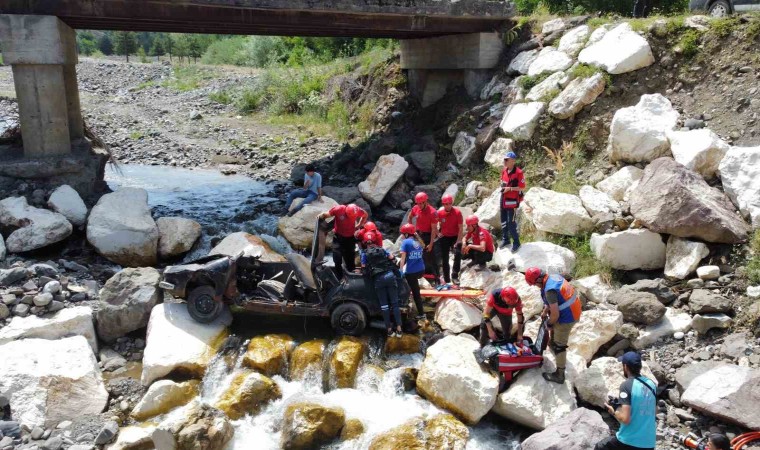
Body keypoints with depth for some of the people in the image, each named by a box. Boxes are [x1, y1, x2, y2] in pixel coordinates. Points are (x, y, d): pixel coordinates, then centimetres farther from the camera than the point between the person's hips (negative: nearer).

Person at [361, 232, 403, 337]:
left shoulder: (364, 254, 5)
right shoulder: (382, 249, 11)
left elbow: (363, 267, 4)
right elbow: (391, 258, 12)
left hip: (378, 279, -1)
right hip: (389, 275, 1)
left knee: (384, 305, 6)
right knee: (395, 303, 3)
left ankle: (389, 330, 6)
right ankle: (399, 329, -1)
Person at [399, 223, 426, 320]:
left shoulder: (405, 242, -7)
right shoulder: (418, 242, 11)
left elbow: (403, 259, -12)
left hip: (411, 272, -6)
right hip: (421, 270, 6)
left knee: (415, 292, 6)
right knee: (416, 290, 27)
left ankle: (421, 313, 13)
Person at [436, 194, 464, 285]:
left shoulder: (457, 212, -16)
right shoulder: (440, 212, -9)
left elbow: (461, 228, -15)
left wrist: (458, 241, -19)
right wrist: (438, 233, 4)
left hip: (455, 237, -2)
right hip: (444, 237, 3)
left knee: (458, 253, -26)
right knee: (444, 259, 5)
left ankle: (455, 276, -16)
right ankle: (447, 280, 16)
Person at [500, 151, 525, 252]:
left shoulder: (518, 172, -16)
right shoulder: (504, 171, 7)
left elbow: (522, 187, -15)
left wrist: (510, 189, -21)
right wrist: (502, 186, 3)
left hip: (512, 201, -8)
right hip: (504, 200, 8)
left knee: (511, 223, -7)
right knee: (503, 221, 15)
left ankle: (516, 242, 7)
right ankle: (505, 240, 30)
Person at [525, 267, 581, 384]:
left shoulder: (549, 289, -31)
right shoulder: (554, 276, -2)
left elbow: (555, 314, -26)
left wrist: (550, 324, -7)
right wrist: (545, 311, 16)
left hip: (566, 318, -9)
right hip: (573, 311, 9)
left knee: (559, 345, 5)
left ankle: (559, 375, 17)